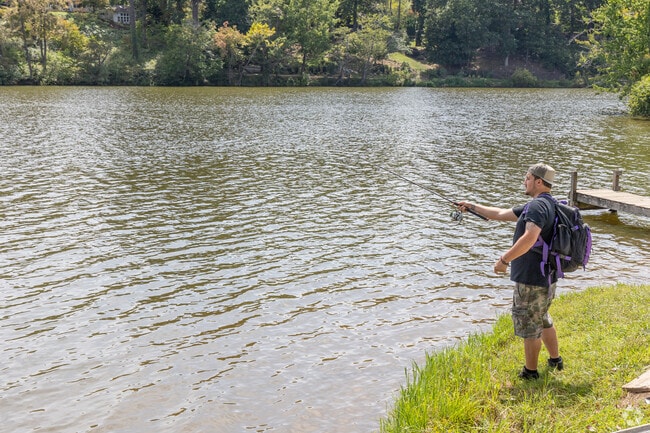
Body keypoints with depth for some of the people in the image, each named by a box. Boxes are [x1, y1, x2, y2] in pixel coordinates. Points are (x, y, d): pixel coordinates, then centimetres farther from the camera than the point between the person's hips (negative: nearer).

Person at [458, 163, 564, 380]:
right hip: (546, 277, 10)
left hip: (532, 279, -10)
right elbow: (502, 214, 20)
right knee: (543, 320, 25)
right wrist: (473, 206, 23)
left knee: (528, 324, 4)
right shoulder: (547, 205, 15)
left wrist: (504, 259, -30)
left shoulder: (538, 206, -19)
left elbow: (529, 238, -36)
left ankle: (530, 372, 16)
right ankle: (555, 360, 38)